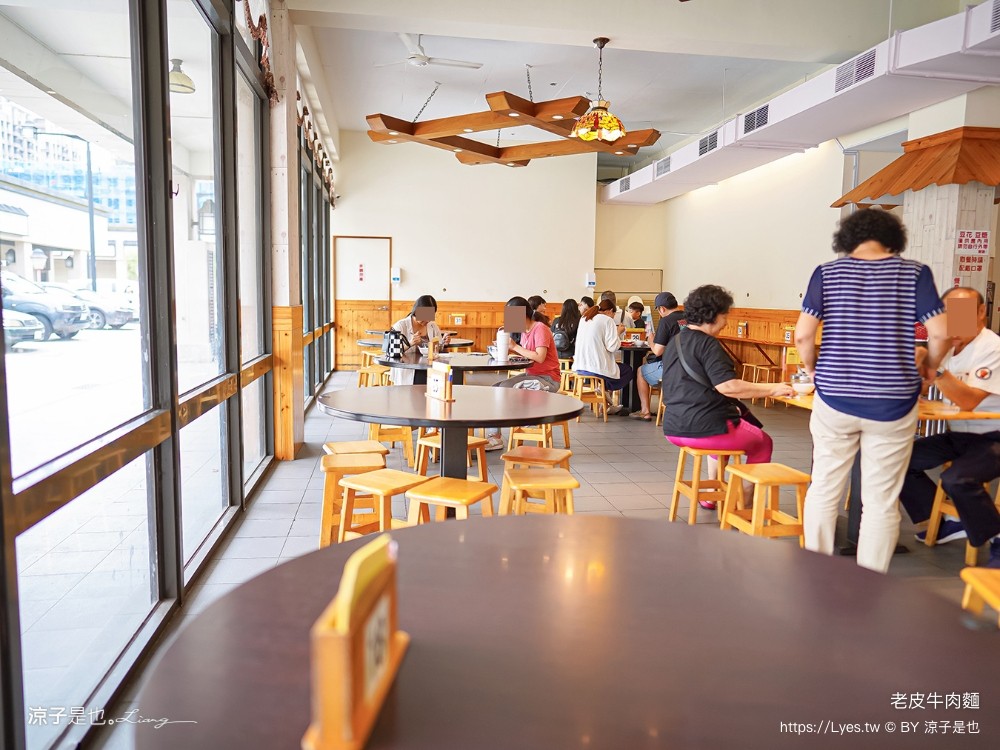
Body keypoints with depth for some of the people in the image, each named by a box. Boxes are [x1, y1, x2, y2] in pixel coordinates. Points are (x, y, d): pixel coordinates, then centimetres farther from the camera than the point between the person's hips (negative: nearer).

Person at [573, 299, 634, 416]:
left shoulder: (584, 319, 13)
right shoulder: (607, 320, -8)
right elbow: (612, 347, -14)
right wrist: (618, 334, 3)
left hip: (580, 366, 7)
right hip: (597, 367, -7)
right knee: (627, 370, 17)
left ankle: (608, 406, 24)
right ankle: (604, 389, 4)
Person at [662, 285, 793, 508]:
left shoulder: (675, 341, 12)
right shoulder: (707, 344, -15)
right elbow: (727, 385, -26)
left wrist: (727, 407, 25)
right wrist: (772, 389, -18)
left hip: (674, 428, 9)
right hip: (703, 429, -8)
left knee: (721, 426, 37)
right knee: (763, 442, 14)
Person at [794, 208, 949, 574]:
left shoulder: (827, 273, 1)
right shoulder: (915, 273, 1)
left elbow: (802, 335, -6)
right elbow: (940, 335, -5)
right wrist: (928, 368, 13)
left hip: (834, 399, 1)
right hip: (892, 403, 0)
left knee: (824, 490, 12)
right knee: (881, 502, 8)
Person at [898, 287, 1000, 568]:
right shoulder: (945, 345, 5)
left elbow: (969, 401, -28)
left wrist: (936, 369, -39)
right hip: (958, 435, 8)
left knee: (956, 478, -32)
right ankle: (950, 523, 11)